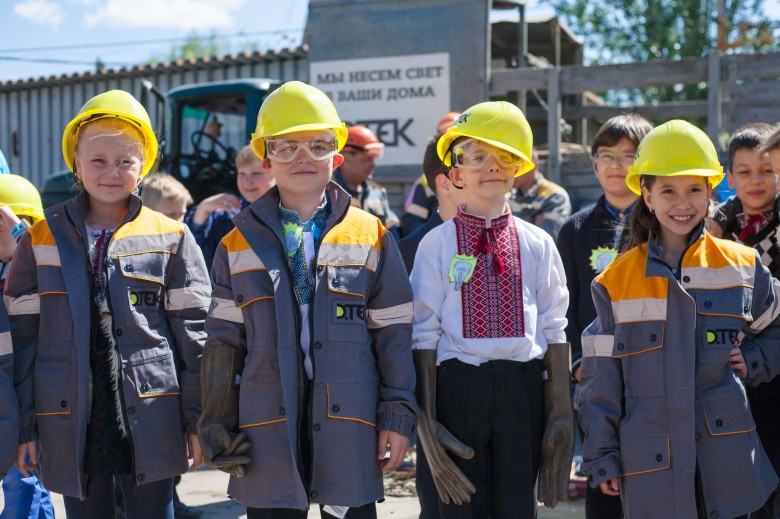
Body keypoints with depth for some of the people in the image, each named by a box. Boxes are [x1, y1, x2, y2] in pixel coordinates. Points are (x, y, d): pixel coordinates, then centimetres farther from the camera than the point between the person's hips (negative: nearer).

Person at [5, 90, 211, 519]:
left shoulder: (171, 239, 2)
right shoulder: (41, 241, 5)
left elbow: (193, 334, 2)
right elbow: (23, 339, 5)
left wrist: (199, 419, -1)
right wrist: (26, 428, 2)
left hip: (151, 423, -1)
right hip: (70, 428, 1)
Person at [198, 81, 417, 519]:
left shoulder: (371, 236, 5)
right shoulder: (239, 245, 7)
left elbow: (393, 334, 4)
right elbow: (223, 342, 9)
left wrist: (399, 416, 0)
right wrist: (218, 426, 6)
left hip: (349, 423, 0)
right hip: (267, 428, 1)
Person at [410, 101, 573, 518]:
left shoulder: (536, 244, 6)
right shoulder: (438, 243, 1)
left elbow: (554, 331, 7)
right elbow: (425, 333, 0)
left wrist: (560, 411, 4)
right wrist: (427, 417, -3)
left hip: (522, 386, 2)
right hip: (459, 384, -1)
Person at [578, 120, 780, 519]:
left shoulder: (742, 266, 4)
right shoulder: (616, 281, 1)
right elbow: (601, 377, 4)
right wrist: (602, 458, 2)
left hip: (726, 454, 1)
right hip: (648, 462, -1)